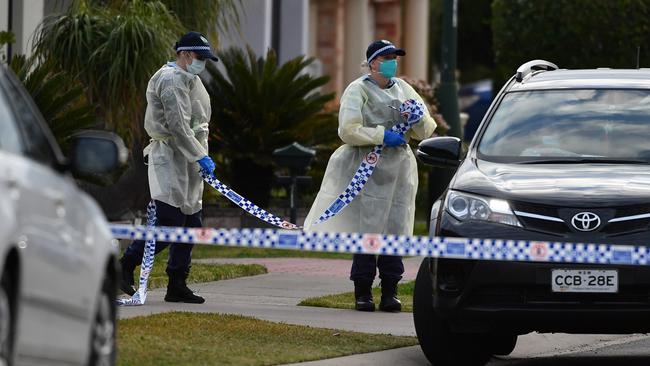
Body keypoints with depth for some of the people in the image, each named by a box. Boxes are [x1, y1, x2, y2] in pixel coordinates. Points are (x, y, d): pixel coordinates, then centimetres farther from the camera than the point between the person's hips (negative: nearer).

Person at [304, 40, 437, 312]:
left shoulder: (402, 89, 18)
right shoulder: (358, 91, 0)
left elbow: (426, 131, 20)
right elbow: (348, 131, -11)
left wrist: (418, 118, -2)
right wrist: (382, 136, -16)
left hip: (399, 170, 5)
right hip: (369, 169, -5)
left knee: (396, 230, 1)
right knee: (368, 229, -8)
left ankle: (390, 292, 5)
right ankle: (363, 294, -4)